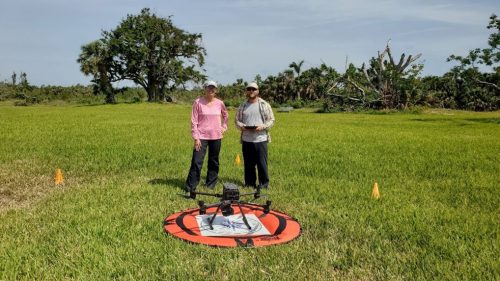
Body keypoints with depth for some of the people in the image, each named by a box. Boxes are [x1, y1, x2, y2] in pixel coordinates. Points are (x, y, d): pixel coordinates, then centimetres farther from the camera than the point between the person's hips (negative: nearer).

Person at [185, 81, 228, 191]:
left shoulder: (219, 103, 3)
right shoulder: (198, 102, -7)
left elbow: (225, 115, 24)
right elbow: (194, 121, -7)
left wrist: (224, 127, 13)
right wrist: (196, 138, -11)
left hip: (216, 137, 4)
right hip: (201, 136, -3)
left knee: (214, 161, 10)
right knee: (197, 162, -6)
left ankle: (211, 184, 24)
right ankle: (190, 186, 2)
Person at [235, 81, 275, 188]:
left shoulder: (264, 105, 3)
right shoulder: (242, 106, 13)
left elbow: (271, 120, 2)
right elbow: (237, 120, 16)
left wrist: (263, 126, -15)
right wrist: (241, 126, -6)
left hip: (260, 139, -3)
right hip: (246, 140, 3)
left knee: (262, 163, -1)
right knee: (248, 164, 9)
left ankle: (264, 184, 10)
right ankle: (249, 183, 21)